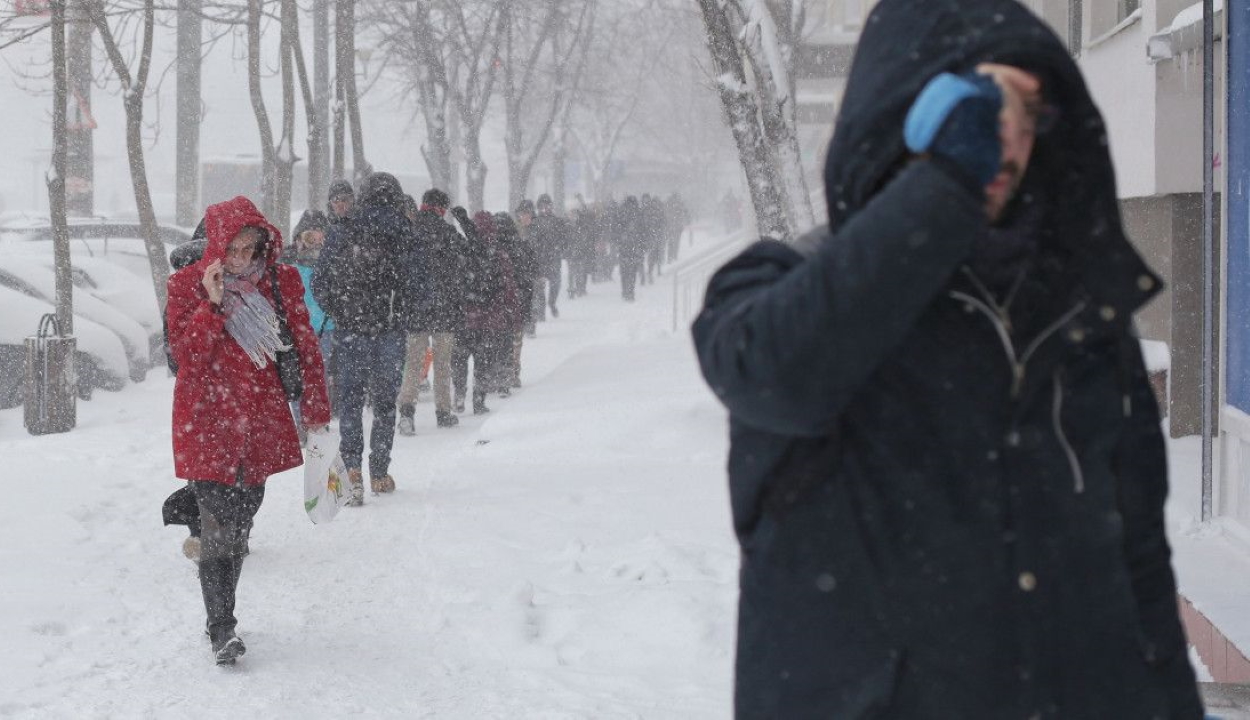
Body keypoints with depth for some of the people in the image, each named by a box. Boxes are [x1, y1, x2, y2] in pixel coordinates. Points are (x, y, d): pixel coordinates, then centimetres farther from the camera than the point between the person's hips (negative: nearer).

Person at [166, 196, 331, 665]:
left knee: (240, 527, 13)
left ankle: (222, 619, 27)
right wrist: (213, 305, -23)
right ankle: (221, 630, -3)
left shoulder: (281, 282, 2)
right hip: (207, 425, -3)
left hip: (261, 424, 3)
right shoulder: (188, 285, -5)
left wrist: (316, 410, 4)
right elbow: (184, 355, -11)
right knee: (217, 530, -10)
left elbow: (305, 346, 7)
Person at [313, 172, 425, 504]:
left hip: (350, 329, 0)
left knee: (350, 399, 5)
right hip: (391, 331, 0)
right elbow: (420, 289, -4)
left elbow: (320, 283, -1)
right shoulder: (405, 237, -4)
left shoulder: (342, 233, -3)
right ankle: (379, 472, 17)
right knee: (385, 401, 12)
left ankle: (352, 466, -14)